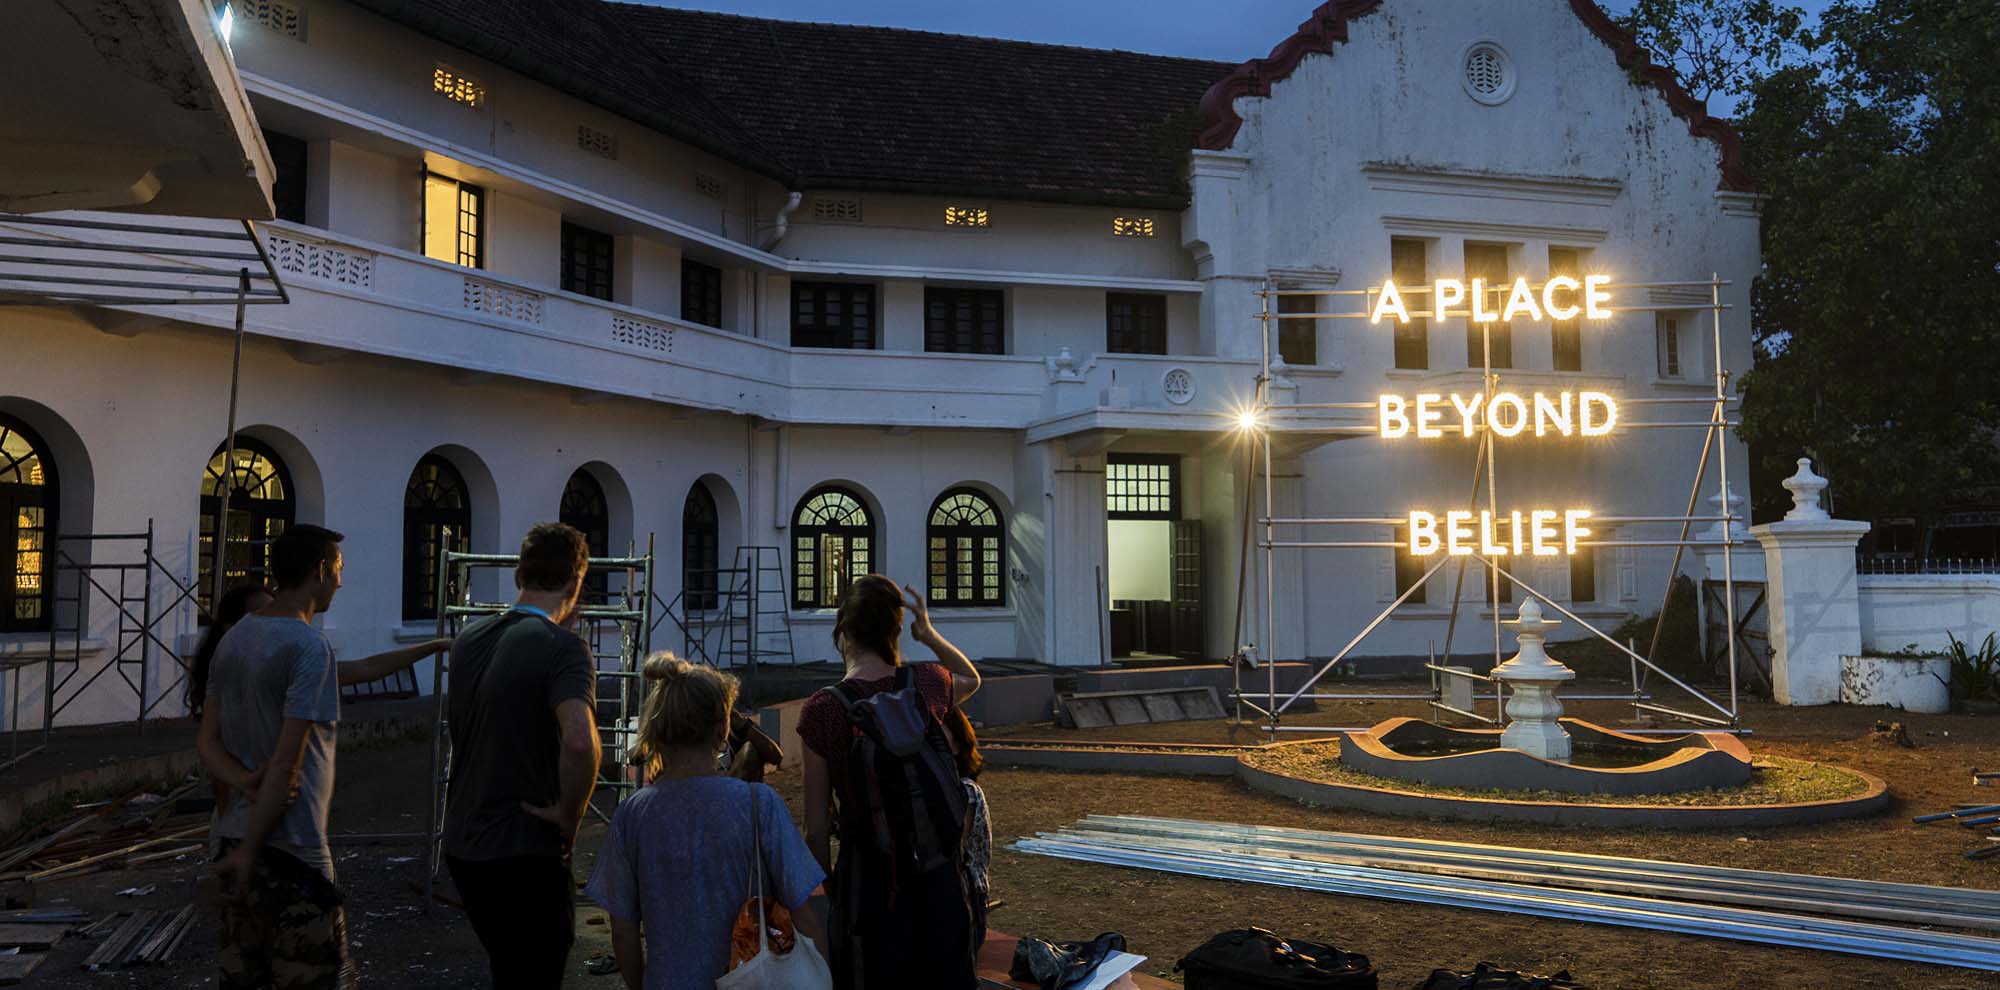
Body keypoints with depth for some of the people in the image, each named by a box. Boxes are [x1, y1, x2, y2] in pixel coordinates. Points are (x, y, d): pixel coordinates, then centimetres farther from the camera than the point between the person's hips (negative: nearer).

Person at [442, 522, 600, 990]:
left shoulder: (468, 639, 5)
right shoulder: (562, 647, -18)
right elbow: (579, 742, -34)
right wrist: (569, 815, -18)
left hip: (463, 844, 7)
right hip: (526, 851, -7)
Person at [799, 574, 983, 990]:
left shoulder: (821, 709, -12)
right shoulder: (927, 684, -3)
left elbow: (817, 829, -9)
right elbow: (971, 679, 25)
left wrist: (828, 892, 3)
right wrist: (930, 635, 12)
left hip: (869, 867, -3)